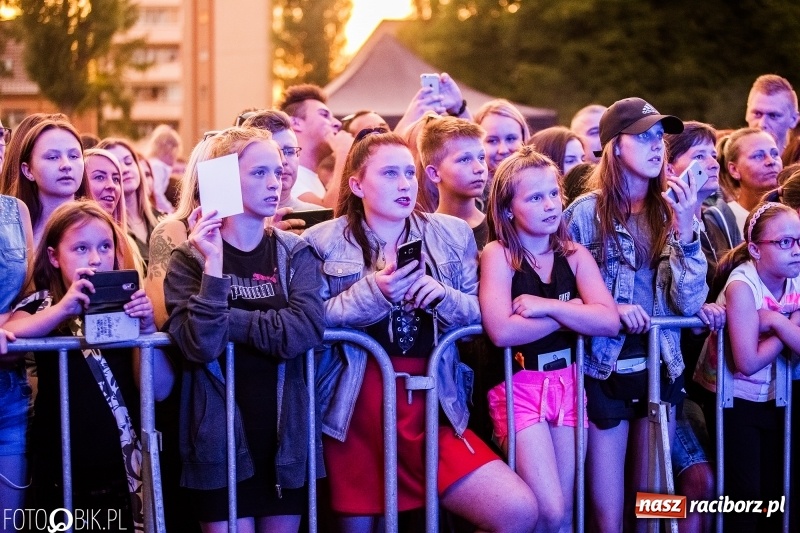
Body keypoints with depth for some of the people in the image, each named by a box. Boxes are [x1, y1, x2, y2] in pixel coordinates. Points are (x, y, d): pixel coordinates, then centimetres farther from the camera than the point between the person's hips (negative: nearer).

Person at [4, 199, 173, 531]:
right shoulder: (42, 305, 0)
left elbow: (159, 390, -2)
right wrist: (63, 309, -34)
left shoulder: (127, 305, 5)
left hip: (125, 469, 2)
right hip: (62, 475, -2)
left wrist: (147, 329, -18)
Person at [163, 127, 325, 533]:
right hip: (220, 436, -2)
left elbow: (307, 327, -13)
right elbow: (200, 346, -17)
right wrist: (215, 266, -22)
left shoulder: (296, 253, 5)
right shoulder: (190, 257, -2)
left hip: (286, 433, 2)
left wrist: (227, 321, -14)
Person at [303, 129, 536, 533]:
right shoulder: (323, 242, 2)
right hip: (356, 410, -2)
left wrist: (444, 297, -12)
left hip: (432, 408, 2)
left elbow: (483, 314, 8)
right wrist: (374, 292, -18)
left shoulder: (452, 235, 10)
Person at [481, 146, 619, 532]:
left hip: (567, 383, 5)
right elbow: (501, 331, -23)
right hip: (519, 386, -5)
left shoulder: (574, 255, 5)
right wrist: (571, 310, -12)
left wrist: (546, 306, -19)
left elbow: (609, 321, -9)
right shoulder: (498, 254, -7)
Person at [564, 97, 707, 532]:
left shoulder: (671, 212, 4)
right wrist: (609, 309, -20)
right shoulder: (586, 212, -7)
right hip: (604, 370, -4)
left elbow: (687, 304, -4)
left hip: (660, 369, 4)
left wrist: (685, 230, -13)